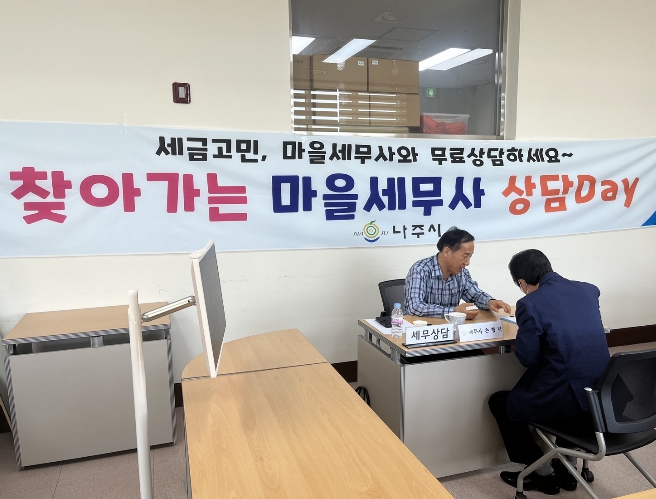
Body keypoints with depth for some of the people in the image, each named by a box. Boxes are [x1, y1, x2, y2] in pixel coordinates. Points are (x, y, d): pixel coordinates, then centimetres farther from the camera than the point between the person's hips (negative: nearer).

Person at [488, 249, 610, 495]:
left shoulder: (530, 304, -15)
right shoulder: (589, 290, 6)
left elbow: (527, 358, -11)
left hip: (567, 399, -7)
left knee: (499, 402, 18)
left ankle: (543, 474, 26)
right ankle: (567, 468, 42)